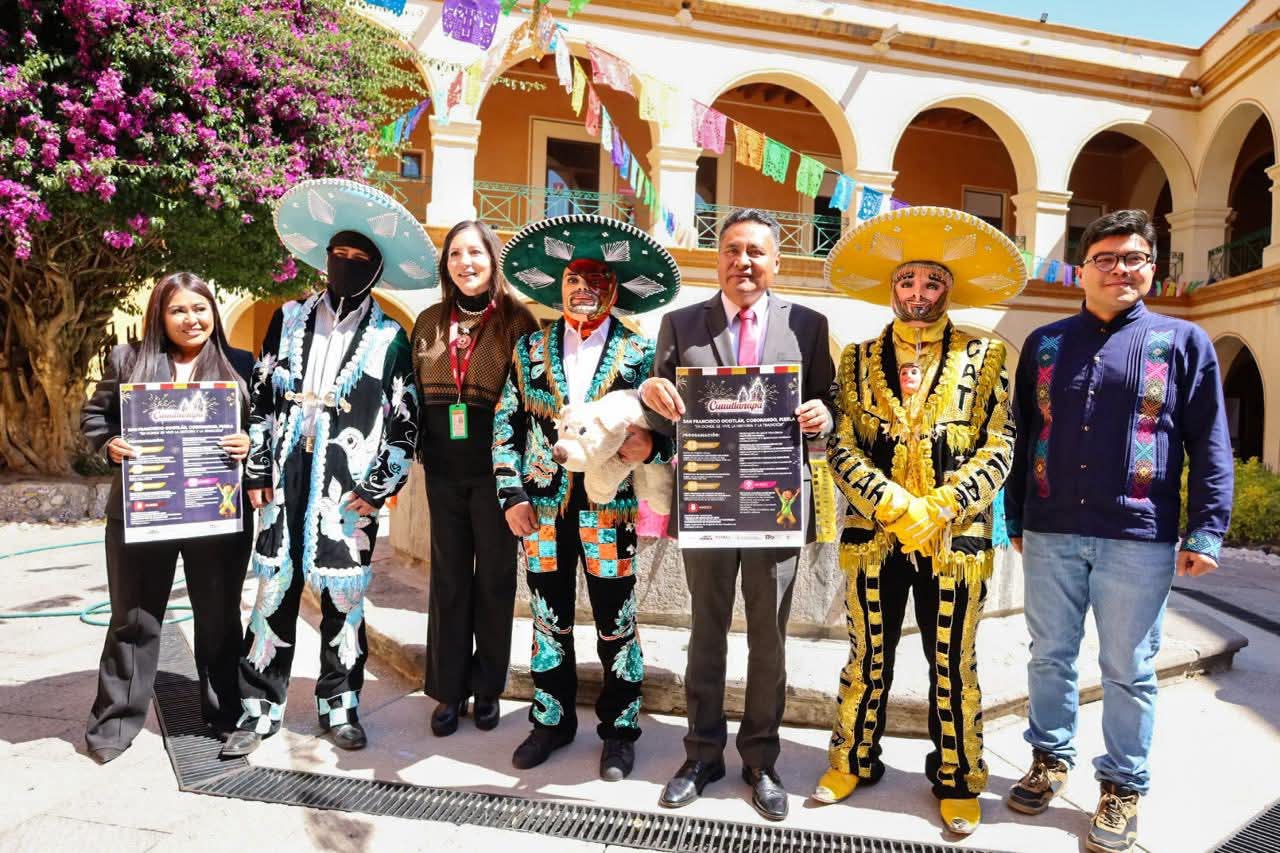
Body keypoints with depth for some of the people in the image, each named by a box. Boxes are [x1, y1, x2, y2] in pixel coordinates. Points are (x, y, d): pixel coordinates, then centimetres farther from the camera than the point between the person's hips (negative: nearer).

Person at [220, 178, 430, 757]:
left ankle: (339, 705, 21)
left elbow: (405, 422, 2)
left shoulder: (389, 338, 4)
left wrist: (378, 489, -4)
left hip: (350, 487, -2)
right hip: (286, 479, 2)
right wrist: (257, 471, 5)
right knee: (275, 590, 6)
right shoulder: (290, 318, 11)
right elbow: (262, 398, 11)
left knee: (344, 598, 4)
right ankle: (260, 708, 20)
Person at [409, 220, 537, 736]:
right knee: (448, 576, 9)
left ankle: (487, 688, 23)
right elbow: (414, 393, 13)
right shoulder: (430, 322, 9)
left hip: (495, 469, -3)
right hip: (443, 469, 3)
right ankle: (449, 689, 21)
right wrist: (413, 451, 7)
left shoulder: (516, 320, -2)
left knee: (494, 576, 8)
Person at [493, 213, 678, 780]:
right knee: (550, 623, 14)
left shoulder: (640, 355, 1)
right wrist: (512, 495, -1)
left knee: (616, 627, 7)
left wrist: (648, 446, -24)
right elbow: (507, 425, 7)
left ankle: (618, 731, 25)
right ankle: (552, 721, 32)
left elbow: (666, 428, 0)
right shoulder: (531, 350, 8)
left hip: (609, 514, -2)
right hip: (543, 512, 3)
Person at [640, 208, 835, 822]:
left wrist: (822, 415, -19)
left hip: (777, 506, 0)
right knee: (706, 633, 14)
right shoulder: (681, 324, 3)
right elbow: (666, 417, 2)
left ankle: (761, 761, 29)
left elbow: (824, 408, 3)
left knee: (769, 638, 12)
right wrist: (650, 393, -19)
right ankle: (703, 755, 30)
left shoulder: (807, 325, 2)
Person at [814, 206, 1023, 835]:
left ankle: (957, 781, 29)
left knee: (953, 668, 10)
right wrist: (893, 504, -14)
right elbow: (840, 447, 0)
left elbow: (998, 447, -2)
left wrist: (941, 510, -15)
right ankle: (852, 761, 32)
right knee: (868, 659, 13)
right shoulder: (859, 359, 7)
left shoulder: (984, 357, 4)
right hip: (874, 538, 1)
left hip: (955, 541, -1)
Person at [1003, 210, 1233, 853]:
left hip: (1138, 539, -2)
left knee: (1128, 671, 7)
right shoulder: (1044, 343, 10)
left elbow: (1210, 445, 1)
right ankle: (1050, 758, 31)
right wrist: (1015, 518, 12)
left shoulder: (1182, 342, 4)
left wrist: (1207, 531, -5)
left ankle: (1123, 787, 23)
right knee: (1050, 656, 13)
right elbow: (1021, 436, 13)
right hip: (1049, 534, 2)